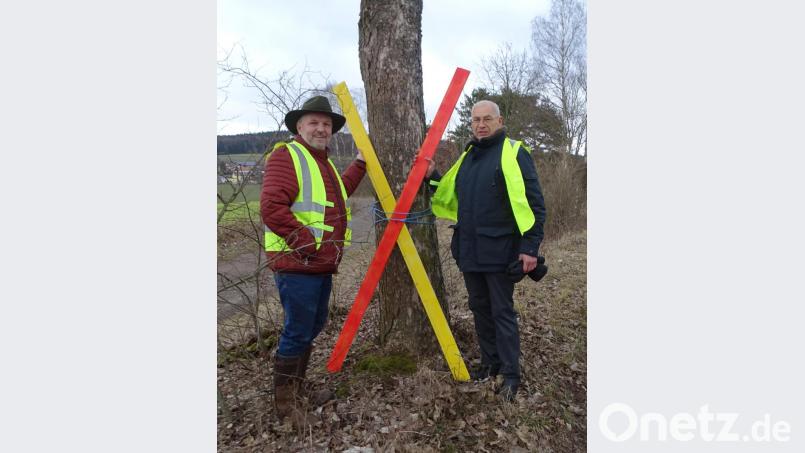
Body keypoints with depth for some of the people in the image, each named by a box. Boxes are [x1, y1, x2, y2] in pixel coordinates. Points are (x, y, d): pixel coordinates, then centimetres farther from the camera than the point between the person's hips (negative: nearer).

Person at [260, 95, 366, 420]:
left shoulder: (323, 162, 19)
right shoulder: (286, 155, -11)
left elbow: (337, 195, 31)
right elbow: (272, 207, -22)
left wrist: (359, 165, 31)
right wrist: (307, 244, -21)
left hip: (322, 264, 10)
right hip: (296, 263, -10)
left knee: (313, 327, 18)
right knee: (297, 332, -2)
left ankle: (297, 390, 35)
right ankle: (284, 404, 15)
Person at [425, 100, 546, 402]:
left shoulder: (514, 153, -8)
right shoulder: (468, 156, 14)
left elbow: (534, 204, -11)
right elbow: (450, 196, 22)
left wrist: (530, 246, -16)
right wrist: (432, 177, 7)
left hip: (499, 252, -7)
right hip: (469, 251, 7)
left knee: (502, 312, 1)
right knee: (480, 309, 15)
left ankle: (510, 375, 15)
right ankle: (490, 364, 31)